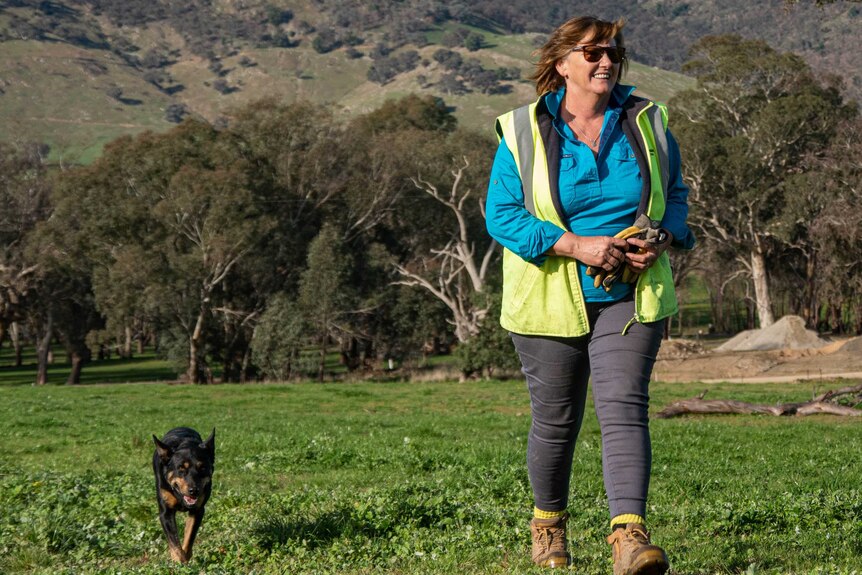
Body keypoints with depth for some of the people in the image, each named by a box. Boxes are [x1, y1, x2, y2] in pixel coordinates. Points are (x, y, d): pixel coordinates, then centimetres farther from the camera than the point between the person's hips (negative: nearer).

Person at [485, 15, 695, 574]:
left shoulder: (648, 123, 5)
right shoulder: (523, 132, -4)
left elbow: (676, 193, 15)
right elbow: (501, 214, -7)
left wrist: (662, 239, -7)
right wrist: (575, 246, -18)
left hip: (631, 297, 1)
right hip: (550, 300, -1)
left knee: (624, 407, -14)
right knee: (555, 420, 9)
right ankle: (548, 524, 32)